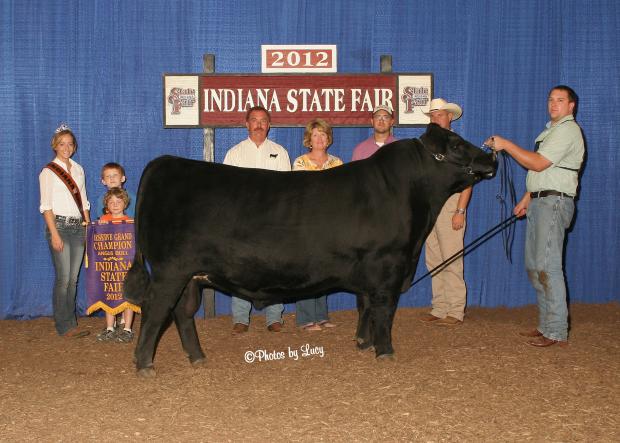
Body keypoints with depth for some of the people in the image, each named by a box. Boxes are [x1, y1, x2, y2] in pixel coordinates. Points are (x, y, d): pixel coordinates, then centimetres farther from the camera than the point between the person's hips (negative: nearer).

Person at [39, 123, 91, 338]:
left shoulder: (78, 170, 14)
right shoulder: (48, 172, -3)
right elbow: (46, 206, -8)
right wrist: (54, 234, -15)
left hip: (78, 226, 5)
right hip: (60, 225, -5)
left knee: (73, 278, 7)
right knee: (63, 278, -6)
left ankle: (71, 323, 15)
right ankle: (64, 326, 2)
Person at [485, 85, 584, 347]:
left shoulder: (567, 130, -10)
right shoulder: (552, 130, 23)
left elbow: (538, 164, -18)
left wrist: (506, 145, -13)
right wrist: (526, 199, 21)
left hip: (554, 202, -10)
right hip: (539, 202, 10)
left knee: (547, 266, -13)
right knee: (534, 266, 11)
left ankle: (556, 332, -10)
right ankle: (547, 325, 17)